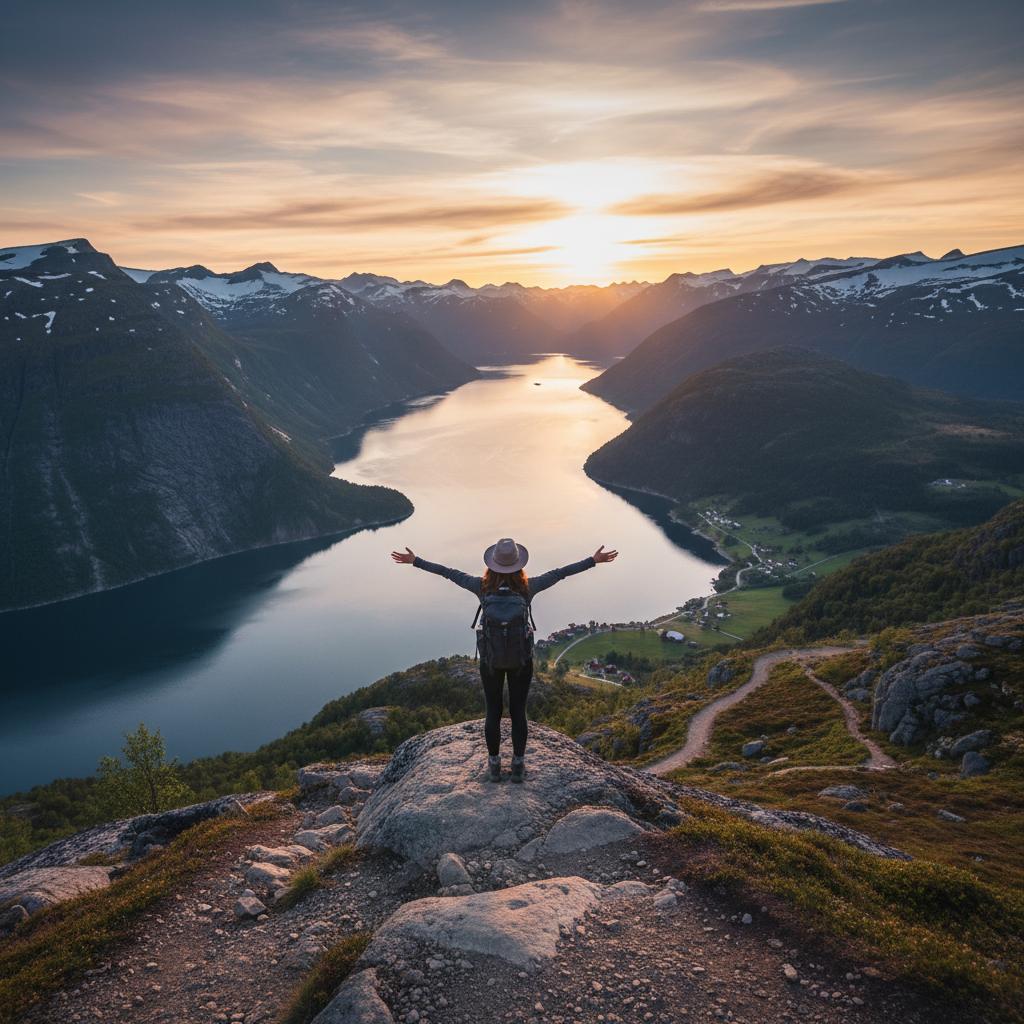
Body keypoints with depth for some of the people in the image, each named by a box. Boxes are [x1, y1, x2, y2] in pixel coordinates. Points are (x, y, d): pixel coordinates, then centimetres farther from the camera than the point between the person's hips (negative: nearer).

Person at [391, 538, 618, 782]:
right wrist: (594, 560, 0)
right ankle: (518, 766, 23)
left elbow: (448, 572, -8)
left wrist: (414, 560, 1)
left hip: (490, 660, 0)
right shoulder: (527, 587, -17)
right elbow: (560, 573, -9)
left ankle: (494, 766, 26)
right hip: (521, 660, 0)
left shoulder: (483, 587, -15)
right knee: (518, 712, 14)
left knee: (493, 712, 15)